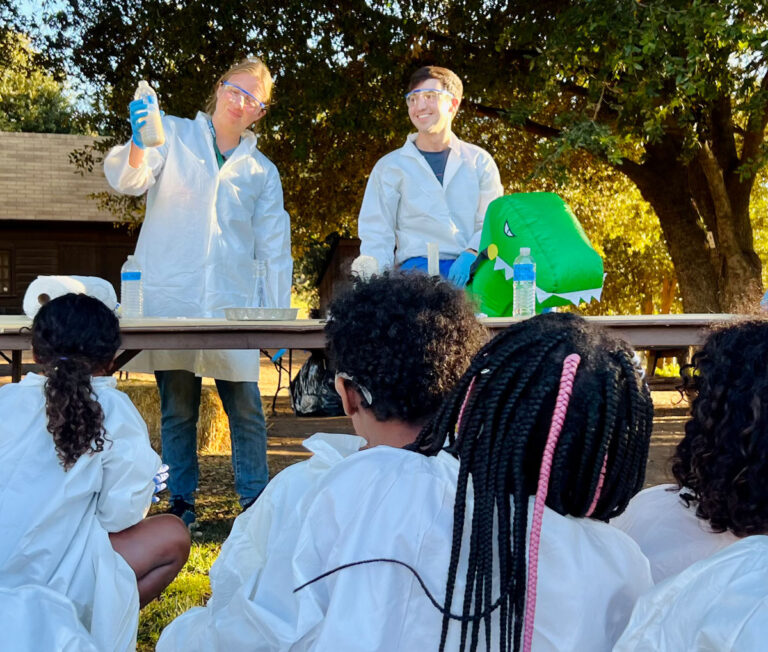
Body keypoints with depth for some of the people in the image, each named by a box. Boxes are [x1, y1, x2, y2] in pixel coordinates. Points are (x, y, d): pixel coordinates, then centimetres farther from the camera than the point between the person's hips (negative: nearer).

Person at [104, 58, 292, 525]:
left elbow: (274, 248, 14)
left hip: (233, 300, 1)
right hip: (170, 294, -1)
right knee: (177, 407, 3)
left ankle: (256, 500, 8)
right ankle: (182, 500, 15)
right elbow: (128, 180, -3)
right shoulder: (174, 135, 11)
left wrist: (281, 315, 7)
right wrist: (138, 144, -26)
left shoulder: (263, 171, 16)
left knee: (246, 407, -4)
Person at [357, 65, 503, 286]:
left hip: (473, 270, 2)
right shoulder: (390, 166, 14)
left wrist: (471, 254, -11)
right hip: (417, 267, -2)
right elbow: (375, 235, 9)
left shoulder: (479, 161, 17)